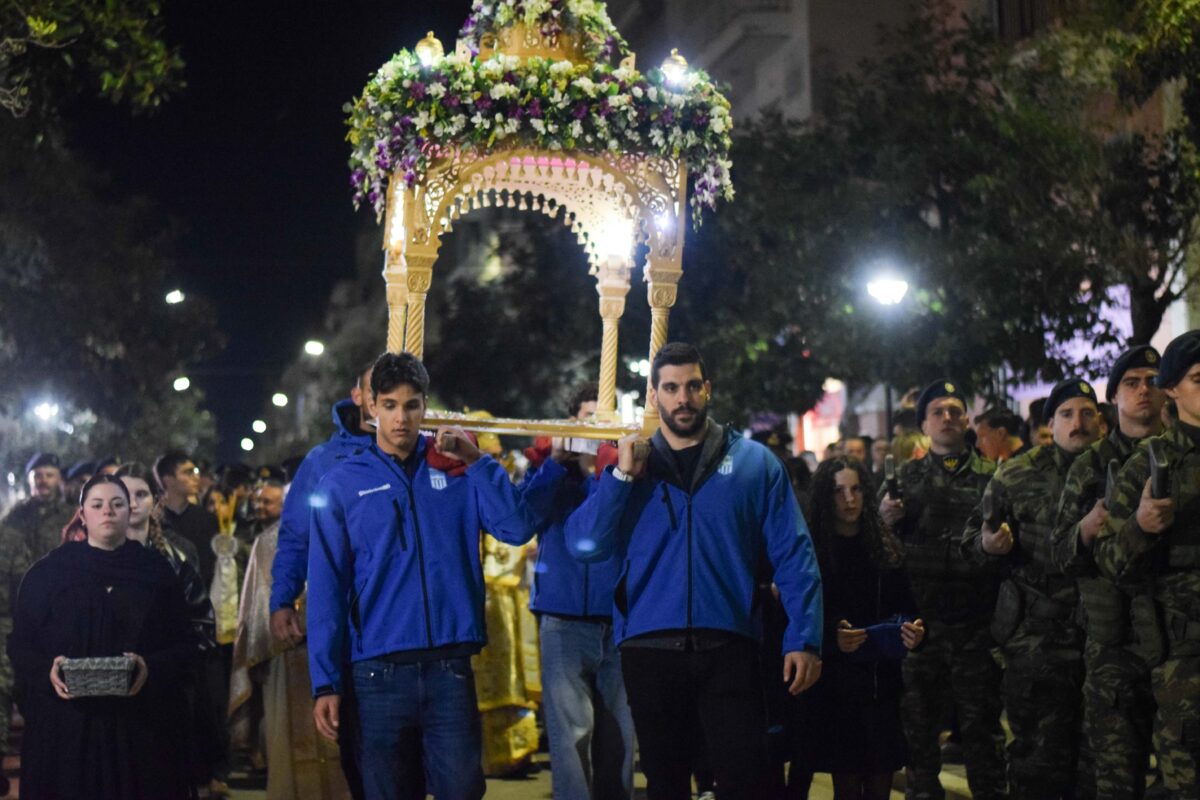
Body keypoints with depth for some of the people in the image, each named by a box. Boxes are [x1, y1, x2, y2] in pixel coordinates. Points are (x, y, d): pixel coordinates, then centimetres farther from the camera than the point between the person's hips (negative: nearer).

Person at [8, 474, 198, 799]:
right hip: (65, 723, 0)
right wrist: (47, 669, -17)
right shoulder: (47, 572, 4)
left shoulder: (157, 571, 6)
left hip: (141, 721, 1)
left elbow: (185, 644, 3)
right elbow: (19, 644, 4)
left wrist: (151, 667, -17)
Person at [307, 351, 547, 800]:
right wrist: (325, 682, -5)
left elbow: (516, 528, -4)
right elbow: (327, 590, 1)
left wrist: (476, 461, -9)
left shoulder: (457, 471, 8)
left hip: (450, 665, 0)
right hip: (378, 670, 0)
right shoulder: (342, 485, 4)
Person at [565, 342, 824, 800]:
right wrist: (622, 477, -9)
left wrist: (804, 638, -9)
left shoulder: (753, 462, 6)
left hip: (728, 648, -2)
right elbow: (584, 545, -2)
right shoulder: (630, 465, 10)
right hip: (648, 652, 2)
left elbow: (793, 554, 1)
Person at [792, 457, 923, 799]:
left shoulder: (886, 550, 10)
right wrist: (831, 638, -21)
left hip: (881, 684, 3)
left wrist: (913, 633, -7)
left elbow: (906, 610, 14)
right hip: (833, 686, -3)